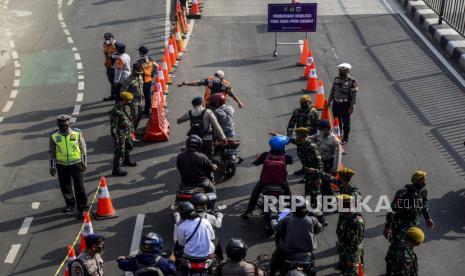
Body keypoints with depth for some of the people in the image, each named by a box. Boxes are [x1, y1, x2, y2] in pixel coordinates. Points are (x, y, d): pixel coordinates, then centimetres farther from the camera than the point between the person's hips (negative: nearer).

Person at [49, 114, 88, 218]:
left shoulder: (77, 133, -6)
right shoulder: (53, 135, -5)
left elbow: (83, 147, 4)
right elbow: (51, 151, 4)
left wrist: (84, 162, 4)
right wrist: (52, 166, 3)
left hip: (76, 163, -2)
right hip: (61, 165, 2)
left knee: (79, 186, -1)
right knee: (64, 186, 13)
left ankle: (82, 207, 9)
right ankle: (70, 203, 35)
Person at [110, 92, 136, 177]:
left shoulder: (126, 107, 1)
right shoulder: (116, 111, -27)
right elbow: (113, 125, -24)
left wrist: (132, 128, 24)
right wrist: (116, 138, -23)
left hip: (127, 132, 9)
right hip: (120, 134, -9)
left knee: (129, 146, 27)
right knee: (120, 151, -6)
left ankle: (127, 160, 50)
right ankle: (116, 169, 3)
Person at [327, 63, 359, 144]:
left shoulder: (352, 81, -13)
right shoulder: (337, 79, 4)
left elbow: (354, 96, -13)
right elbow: (332, 90, 14)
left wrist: (352, 107, -15)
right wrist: (329, 101, 13)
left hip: (345, 104, -5)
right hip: (336, 103, 5)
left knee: (346, 122, 7)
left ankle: (345, 138, 19)